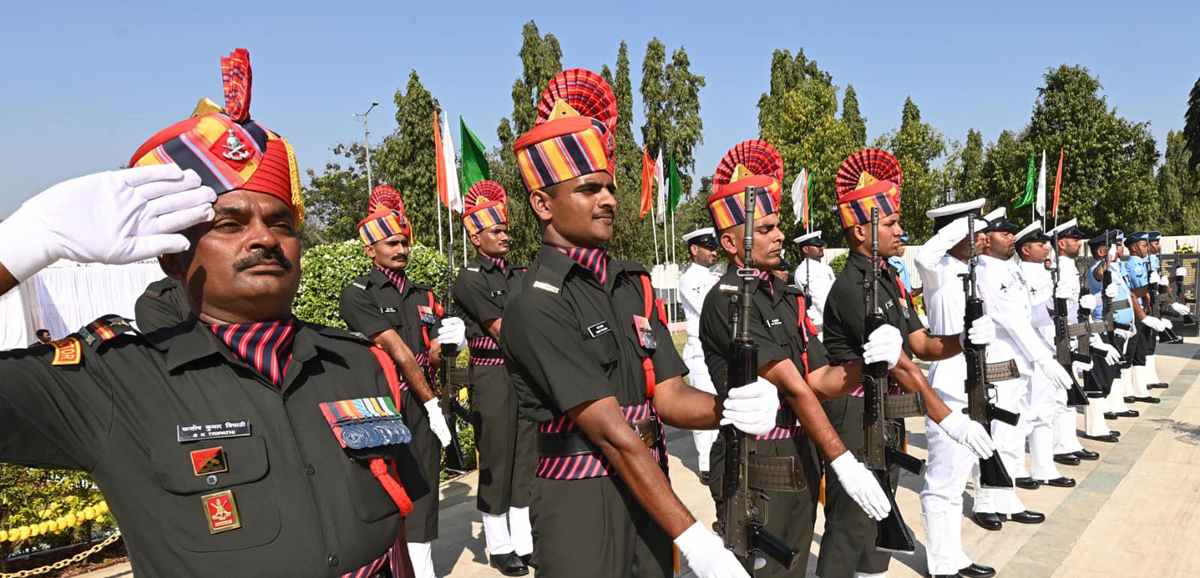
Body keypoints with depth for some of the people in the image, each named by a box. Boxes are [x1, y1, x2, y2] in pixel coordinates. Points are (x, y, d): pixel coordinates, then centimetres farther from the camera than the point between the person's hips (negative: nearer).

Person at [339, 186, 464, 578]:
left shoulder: (424, 296, 13)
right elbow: (399, 352, -11)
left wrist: (450, 342, -17)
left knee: (424, 488, 7)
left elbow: (433, 358, 7)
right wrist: (432, 403, -13)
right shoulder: (357, 294, -5)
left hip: (422, 403, 5)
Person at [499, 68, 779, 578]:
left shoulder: (634, 284, 7)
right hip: (582, 513, -6)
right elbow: (611, 433, -21)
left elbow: (668, 396, 2)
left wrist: (727, 408, -20)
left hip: (649, 497, 6)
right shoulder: (536, 307, -16)